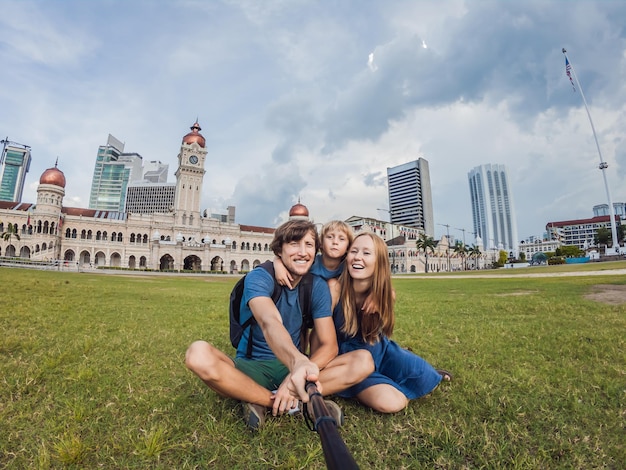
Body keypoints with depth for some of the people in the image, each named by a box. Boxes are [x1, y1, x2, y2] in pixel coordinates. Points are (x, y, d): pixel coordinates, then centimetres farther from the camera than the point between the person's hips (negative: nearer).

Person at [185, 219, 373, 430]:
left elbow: (329, 345, -10)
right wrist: (297, 362, -57)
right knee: (199, 354, -33)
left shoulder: (318, 286, -4)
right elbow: (269, 323, -36)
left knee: (364, 360, -19)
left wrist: (300, 370, -30)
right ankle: (298, 404, -23)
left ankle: (261, 402, -20)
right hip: (252, 367, -3)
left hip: (291, 365, 3)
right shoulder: (258, 278, -15)